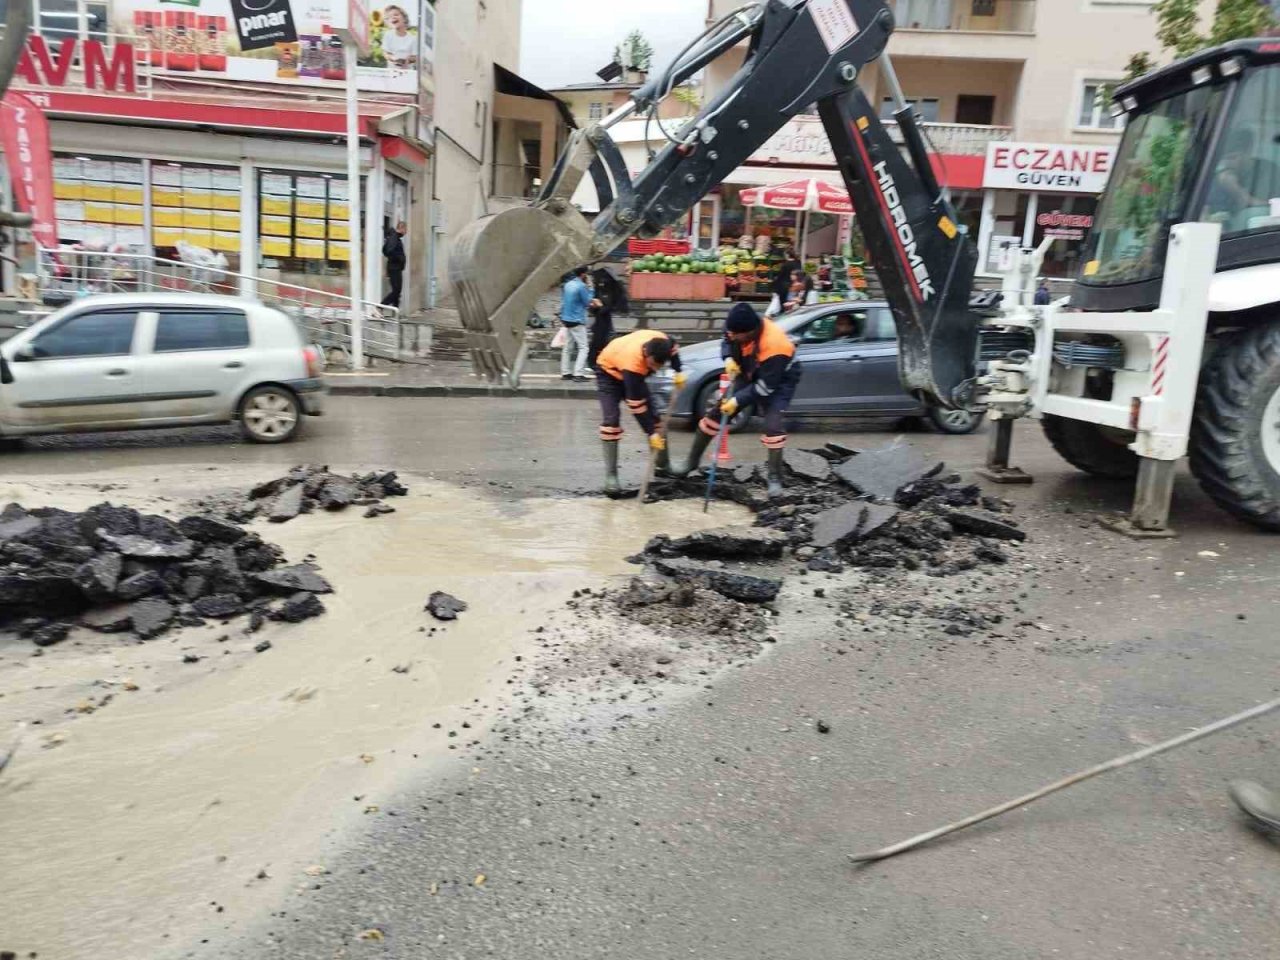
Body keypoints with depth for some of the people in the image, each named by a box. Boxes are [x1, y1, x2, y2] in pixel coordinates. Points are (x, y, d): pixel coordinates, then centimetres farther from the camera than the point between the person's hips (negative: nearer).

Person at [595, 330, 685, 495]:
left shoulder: (661, 341, -30)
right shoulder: (633, 363, -43)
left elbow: (673, 349, 0)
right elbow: (636, 405, -36)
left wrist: (678, 372, -7)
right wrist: (652, 433, -32)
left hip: (635, 372, 6)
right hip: (609, 372, -6)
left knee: (652, 413, 4)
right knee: (611, 419, -21)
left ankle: (664, 465, 16)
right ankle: (610, 476, -18)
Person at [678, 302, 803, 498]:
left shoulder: (774, 345, -40)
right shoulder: (738, 328, -23)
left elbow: (765, 386, -33)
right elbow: (727, 342, 1)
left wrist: (737, 401, -32)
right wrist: (729, 359, -20)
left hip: (779, 380, -6)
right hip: (750, 374, 6)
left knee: (773, 425, -25)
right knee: (715, 412, 2)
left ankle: (775, 478, -10)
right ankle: (691, 462, 14)